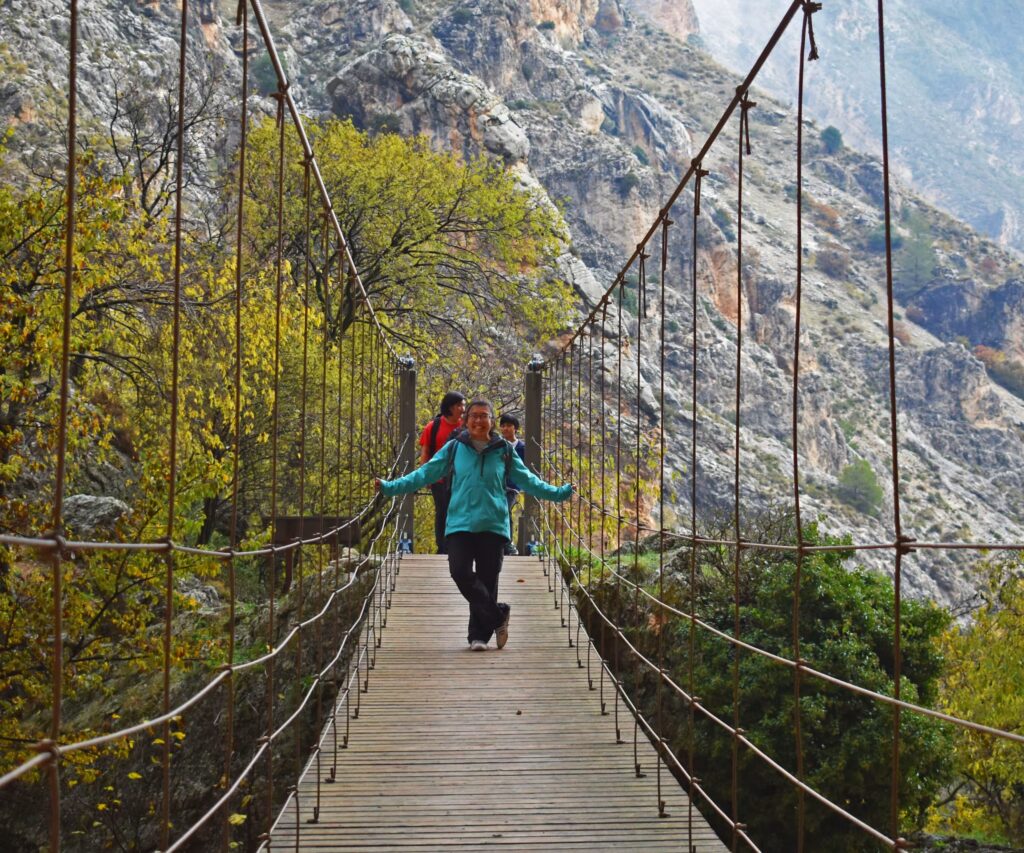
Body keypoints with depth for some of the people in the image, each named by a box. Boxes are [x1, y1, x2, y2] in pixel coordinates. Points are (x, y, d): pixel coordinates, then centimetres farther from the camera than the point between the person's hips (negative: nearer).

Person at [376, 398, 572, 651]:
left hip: (493, 525, 1)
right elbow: (424, 474, 5)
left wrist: (560, 492, 10)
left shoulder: (504, 451, 8)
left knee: (487, 580, 2)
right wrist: (390, 487, -3)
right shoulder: (454, 449, 6)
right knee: (460, 572, -17)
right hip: (460, 523, -1)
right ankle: (497, 615, 0)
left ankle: (479, 634, 14)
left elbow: (527, 480, 15)